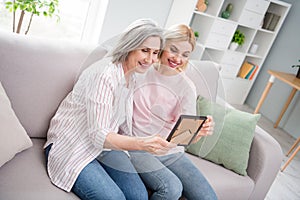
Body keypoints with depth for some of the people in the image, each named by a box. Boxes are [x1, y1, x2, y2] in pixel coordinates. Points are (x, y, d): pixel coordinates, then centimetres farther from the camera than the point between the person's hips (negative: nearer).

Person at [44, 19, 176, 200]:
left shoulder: (131, 77, 6)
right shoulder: (105, 75, -23)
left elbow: (124, 125, 8)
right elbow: (98, 134, -28)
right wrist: (142, 144, -41)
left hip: (104, 145, 7)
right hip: (71, 147, -7)